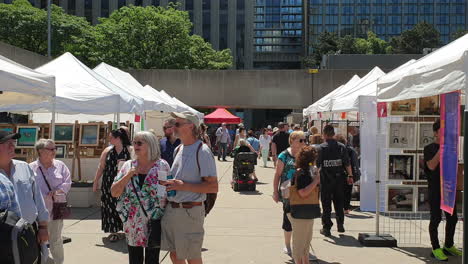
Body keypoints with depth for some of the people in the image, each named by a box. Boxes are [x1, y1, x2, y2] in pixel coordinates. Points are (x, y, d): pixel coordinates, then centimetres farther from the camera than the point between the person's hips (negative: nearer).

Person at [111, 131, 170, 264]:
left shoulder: (162, 166, -5)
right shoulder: (128, 166, 3)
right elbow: (114, 192, 0)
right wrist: (129, 175, -12)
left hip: (154, 223, -3)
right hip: (132, 224, 3)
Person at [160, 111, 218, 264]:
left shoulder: (202, 151, -14)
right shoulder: (179, 149, 11)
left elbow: (213, 187, -18)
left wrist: (183, 185, -22)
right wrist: (169, 184, 3)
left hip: (190, 211, -7)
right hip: (171, 209, 8)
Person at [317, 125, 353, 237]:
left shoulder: (321, 148, -8)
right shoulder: (341, 147, 0)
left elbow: (317, 164, -9)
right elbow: (347, 163, 1)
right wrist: (350, 176, 9)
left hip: (325, 179, -2)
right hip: (339, 178, 2)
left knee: (326, 204, 6)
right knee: (339, 203, 17)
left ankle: (326, 228, 9)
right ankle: (340, 224, 14)